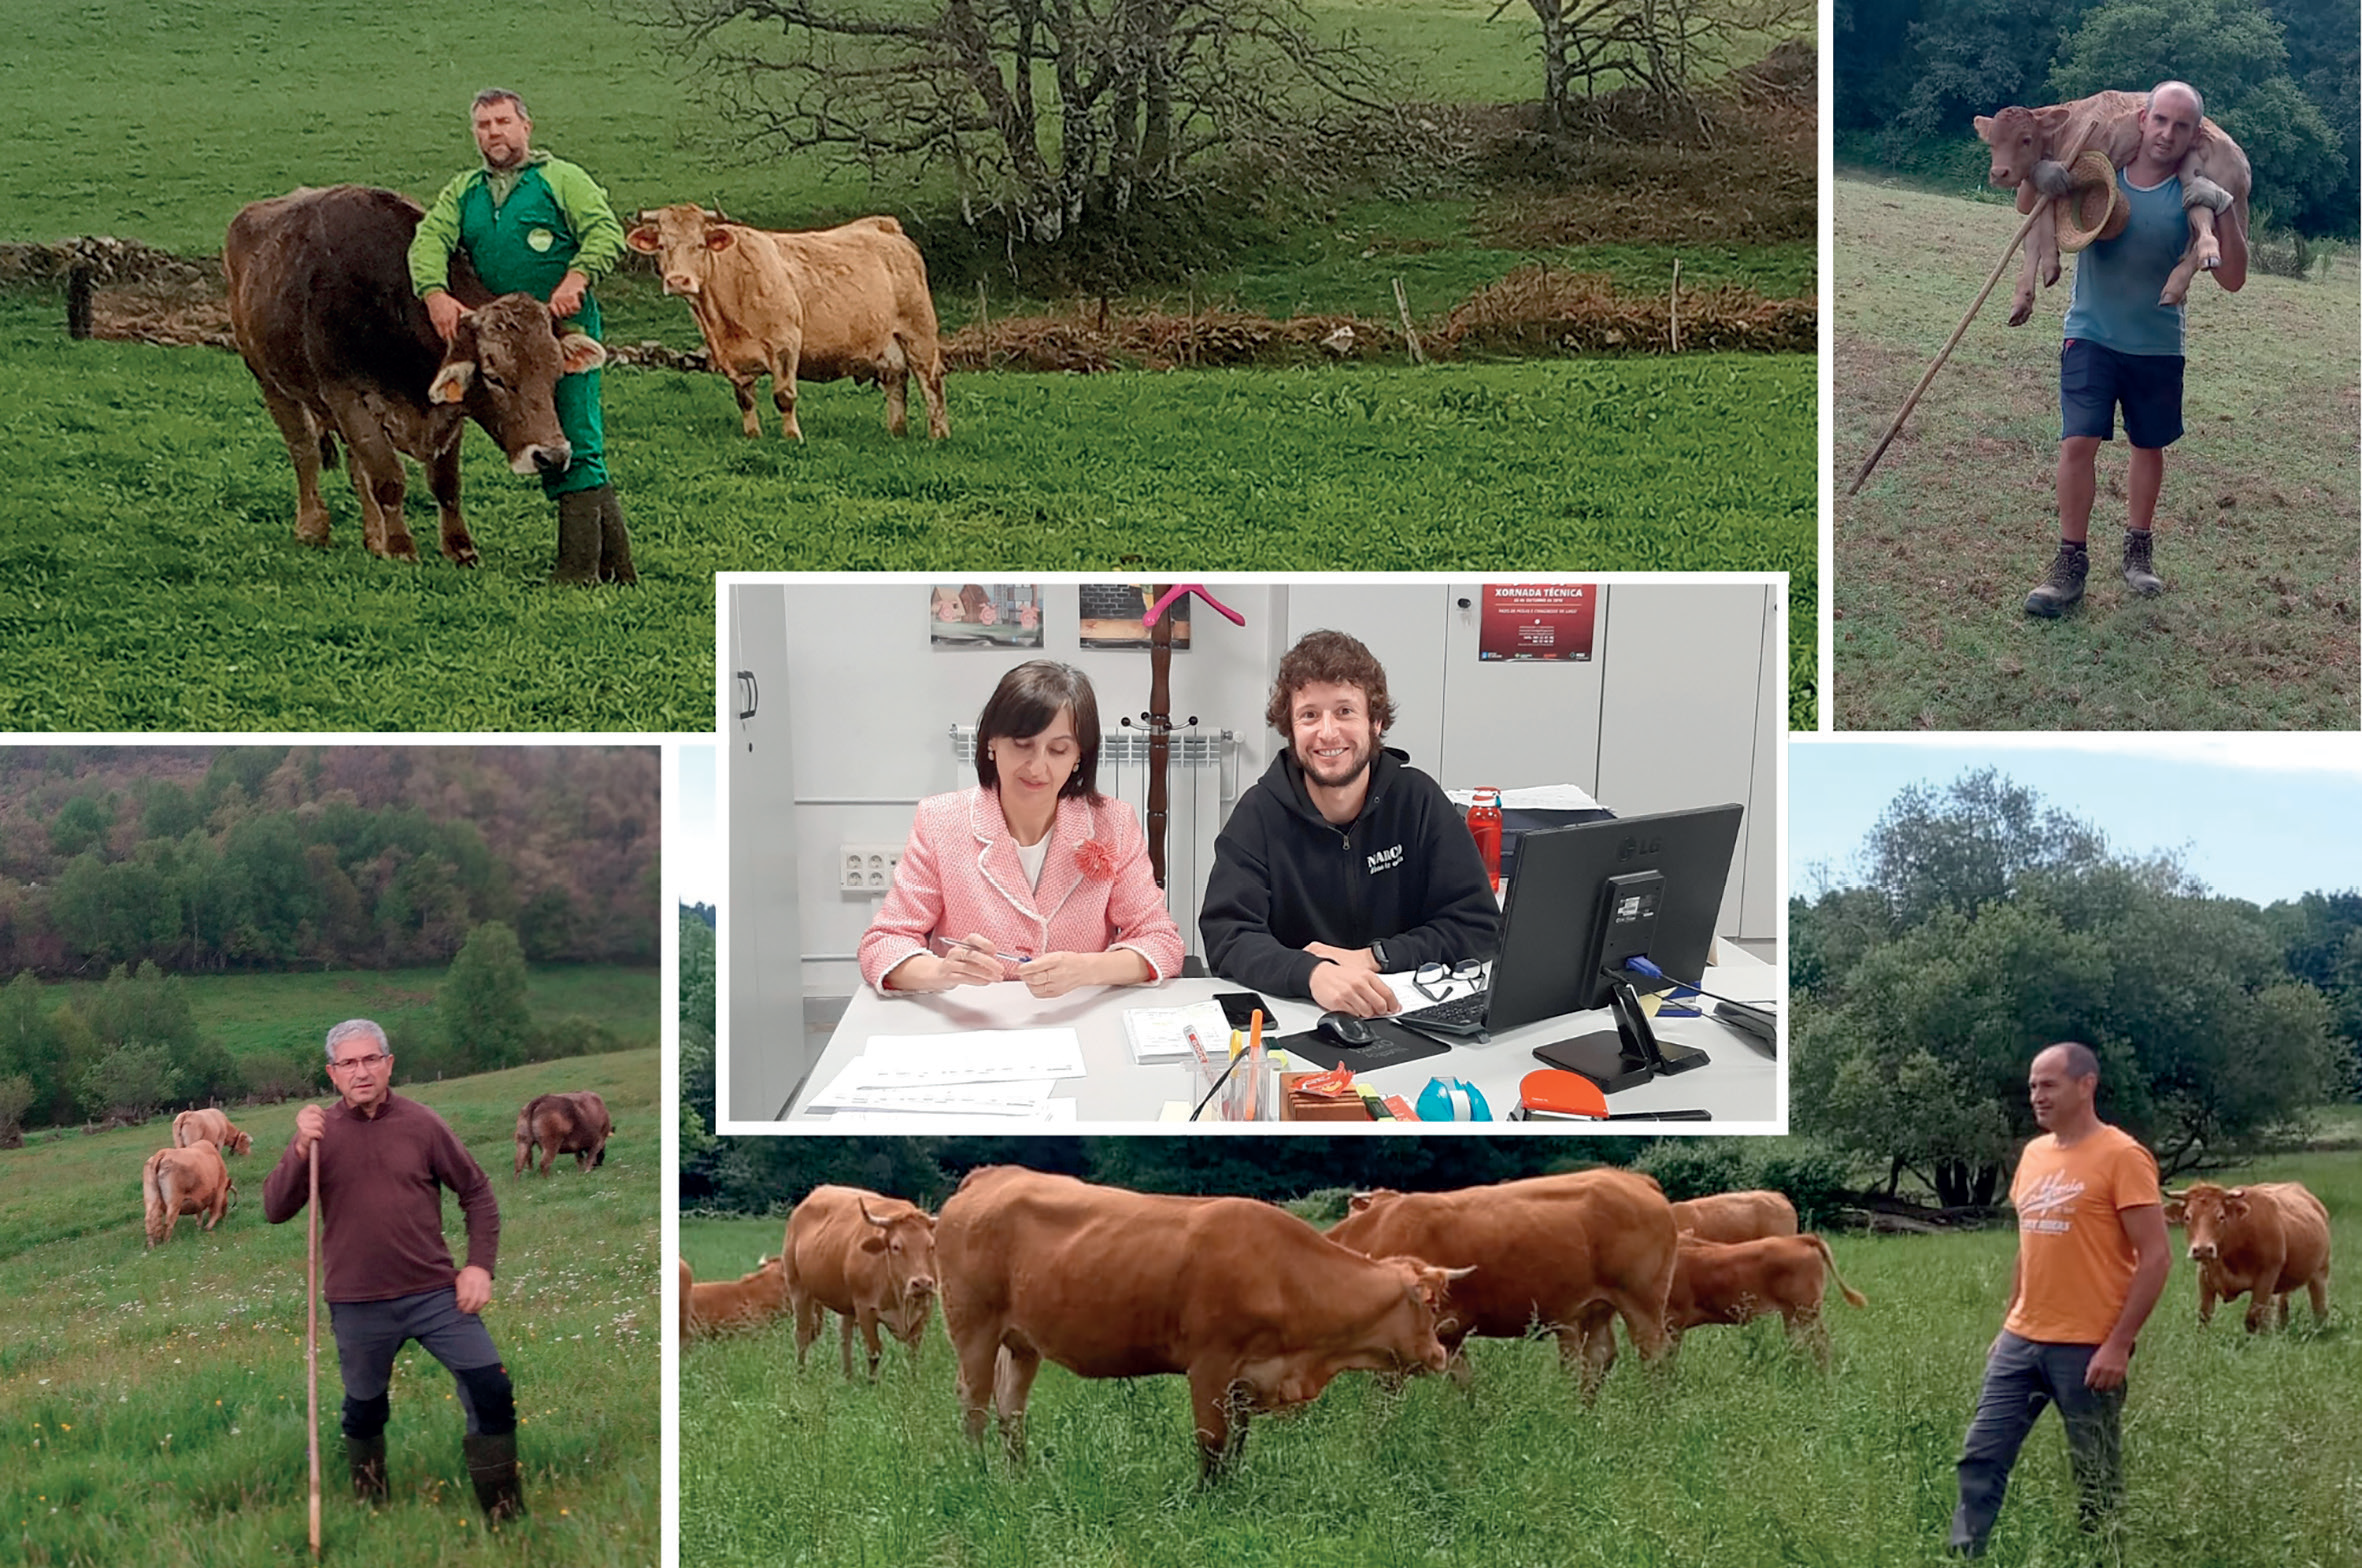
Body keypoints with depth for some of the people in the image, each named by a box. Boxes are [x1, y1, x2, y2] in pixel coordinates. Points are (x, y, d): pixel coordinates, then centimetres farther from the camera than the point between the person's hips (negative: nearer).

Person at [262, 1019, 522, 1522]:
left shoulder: (421, 1124, -2)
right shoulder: (320, 1132, -1)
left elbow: (476, 1192, 7)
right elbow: (274, 1210, -7)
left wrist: (480, 1264, -2)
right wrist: (300, 1152, -22)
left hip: (435, 1292, 0)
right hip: (358, 1305, 0)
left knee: (490, 1390, -9)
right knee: (364, 1408, 14)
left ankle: (506, 1517, 4)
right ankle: (368, 1505, 38)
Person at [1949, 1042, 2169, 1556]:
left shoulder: (2121, 1157, -11)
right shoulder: (2033, 1155, 11)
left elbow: (2155, 1258, -14)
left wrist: (2118, 1344, -17)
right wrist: (2008, 1325, 17)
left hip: (2087, 1349, -7)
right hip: (2021, 1341, 7)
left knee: (2096, 1476, 3)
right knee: (1982, 1457, 2)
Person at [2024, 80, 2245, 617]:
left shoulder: (2192, 198, -9)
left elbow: (2232, 279, -12)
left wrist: (2225, 210, -24)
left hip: (2158, 345, 1)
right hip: (2091, 334, -1)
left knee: (2149, 446, 13)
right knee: (2078, 441, -13)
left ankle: (2139, 551, 31)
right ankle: (2070, 563, -7)